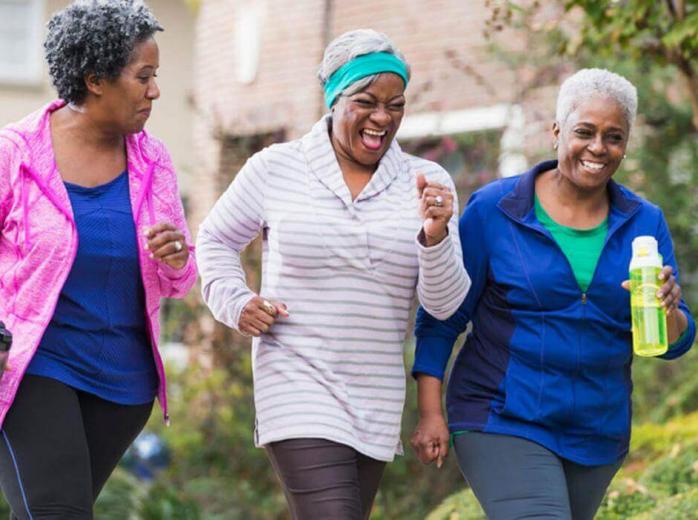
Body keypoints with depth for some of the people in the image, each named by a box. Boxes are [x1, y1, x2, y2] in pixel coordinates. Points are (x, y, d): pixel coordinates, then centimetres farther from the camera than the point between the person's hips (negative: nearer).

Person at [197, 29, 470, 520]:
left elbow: (444, 304, -3)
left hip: (378, 401, 4)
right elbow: (217, 239, 14)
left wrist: (434, 235, -21)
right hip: (299, 387, -4)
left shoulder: (427, 183, 2)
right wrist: (235, 303, -3)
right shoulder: (276, 168, -2)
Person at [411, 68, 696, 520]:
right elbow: (442, 317, -2)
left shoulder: (644, 223, 3)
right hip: (503, 426, -5)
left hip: (598, 437, 5)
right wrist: (431, 413, -9)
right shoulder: (494, 210, -6)